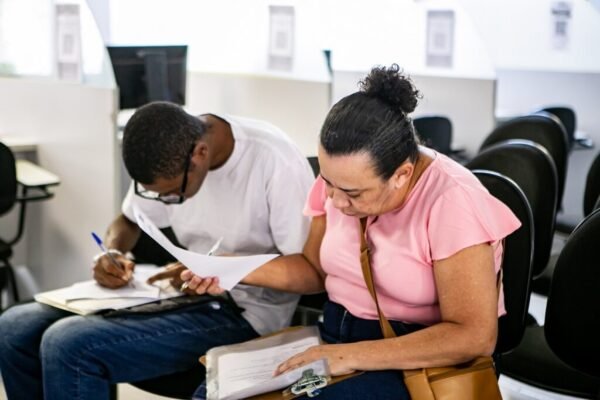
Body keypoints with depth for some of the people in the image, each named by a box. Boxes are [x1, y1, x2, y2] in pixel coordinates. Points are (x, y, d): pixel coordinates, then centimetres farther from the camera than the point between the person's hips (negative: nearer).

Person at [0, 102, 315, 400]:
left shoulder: (276, 163, -22)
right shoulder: (167, 158, -1)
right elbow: (129, 221, 15)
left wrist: (222, 270, -28)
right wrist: (114, 254, -7)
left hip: (244, 312, -7)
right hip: (186, 295, 7)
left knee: (69, 345, -24)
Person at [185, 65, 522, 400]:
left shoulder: (450, 201, -21)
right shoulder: (343, 178, -1)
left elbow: (474, 336, -24)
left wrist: (354, 356, -27)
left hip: (416, 363, -6)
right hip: (335, 338, 6)